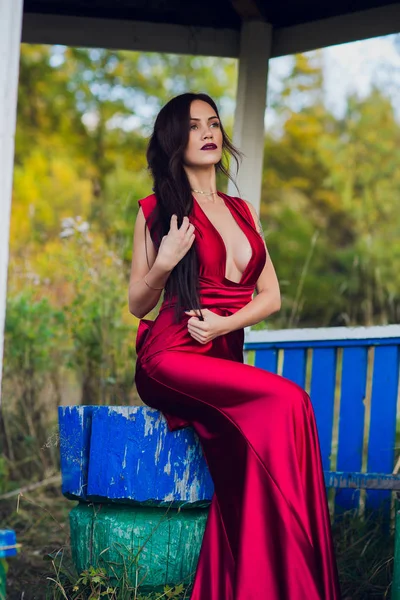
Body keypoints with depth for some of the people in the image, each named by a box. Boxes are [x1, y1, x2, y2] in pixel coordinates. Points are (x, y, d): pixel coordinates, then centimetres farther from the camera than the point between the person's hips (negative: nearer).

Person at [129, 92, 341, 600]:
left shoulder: (242, 211, 20)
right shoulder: (158, 209, 5)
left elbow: (270, 295, 13)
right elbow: (138, 305, 6)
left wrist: (223, 323, -7)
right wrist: (164, 264, -14)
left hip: (223, 359, 4)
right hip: (172, 361, -4)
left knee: (259, 438, -29)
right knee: (288, 402, -28)